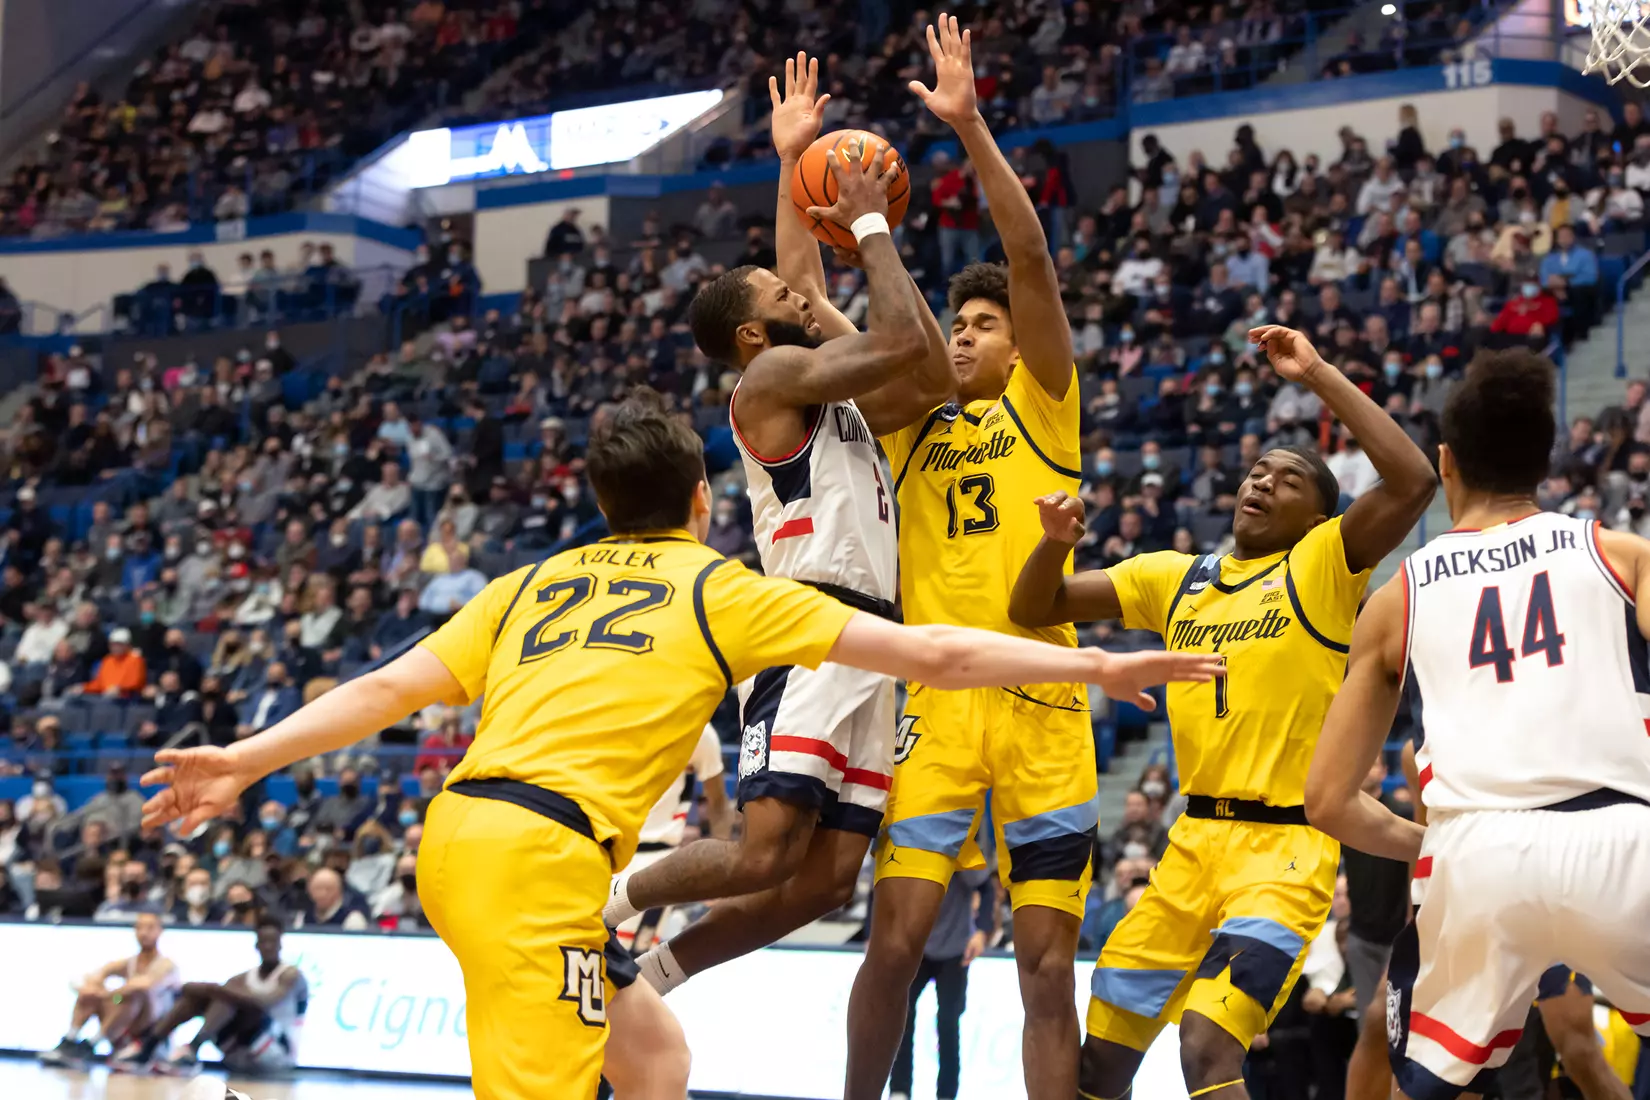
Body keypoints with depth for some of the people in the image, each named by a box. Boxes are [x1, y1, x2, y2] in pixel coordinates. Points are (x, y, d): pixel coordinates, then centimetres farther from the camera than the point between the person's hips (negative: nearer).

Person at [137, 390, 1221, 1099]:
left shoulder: (534, 584, 22)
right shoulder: (722, 589, 9)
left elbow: (388, 687, 13)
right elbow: (929, 652, 9)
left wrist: (245, 761, 15)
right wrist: (1098, 666, 15)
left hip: (462, 827, 8)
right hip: (540, 855, -8)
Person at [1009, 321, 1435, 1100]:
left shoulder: (1321, 568, -3)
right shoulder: (1175, 577, 12)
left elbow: (1412, 481, -20)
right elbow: (1035, 610, 14)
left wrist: (1318, 377, -17)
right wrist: (1056, 543, -7)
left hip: (1286, 848, -6)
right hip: (1195, 839, 6)